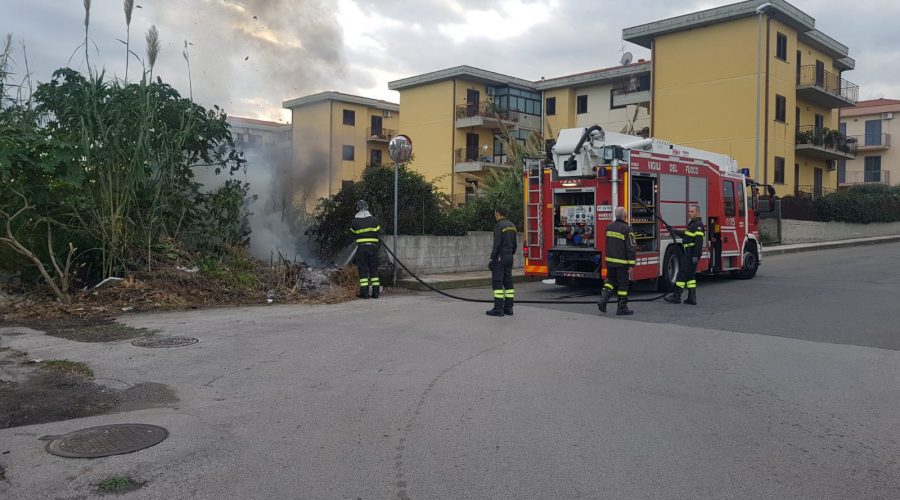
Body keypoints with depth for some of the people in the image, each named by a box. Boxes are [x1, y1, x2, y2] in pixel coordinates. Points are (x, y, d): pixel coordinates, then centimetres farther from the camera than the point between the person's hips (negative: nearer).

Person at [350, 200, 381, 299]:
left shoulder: (355, 221, 0)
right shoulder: (374, 220, 2)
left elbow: (353, 233, 10)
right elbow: (378, 233, 3)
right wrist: (378, 245, 15)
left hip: (361, 247, -1)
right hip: (373, 247, 2)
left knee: (363, 269, 2)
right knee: (374, 269, 8)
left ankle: (364, 292, -2)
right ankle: (376, 292, 9)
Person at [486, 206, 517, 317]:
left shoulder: (499, 226, -13)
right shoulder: (512, 225, 13)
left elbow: (497, 244, -18)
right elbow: (514, 244, 16)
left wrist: (493, 258, -14)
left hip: (500, 257, -8)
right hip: (509, 257, 8)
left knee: (497, 282, -6)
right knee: (508, 282, 9)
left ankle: (498, 308, -9)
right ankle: (508, 308, 10)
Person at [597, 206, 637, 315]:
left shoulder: (609, 227, 6)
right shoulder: (626, 229, -15)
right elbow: (631, 248, -16)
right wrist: (631, 264, -11)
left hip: (609, 260, 6)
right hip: (621, 262, -6)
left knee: (610, 280, 19)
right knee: (623, 284, 3)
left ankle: (603, 299, 0)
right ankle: (622, 308, 9)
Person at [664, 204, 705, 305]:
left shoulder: (698, 225, -14)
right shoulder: (692, 223, 17)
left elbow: (699, 242, -21)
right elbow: (685, 235, 30)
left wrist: (696, 256, -25)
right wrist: (673, 231, 27)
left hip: (691, 253, -10)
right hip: (688, 253, 10)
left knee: (682, 273, -7)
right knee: (690, 275, 11)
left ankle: (676, 296, -4)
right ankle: (692, 298, 13)